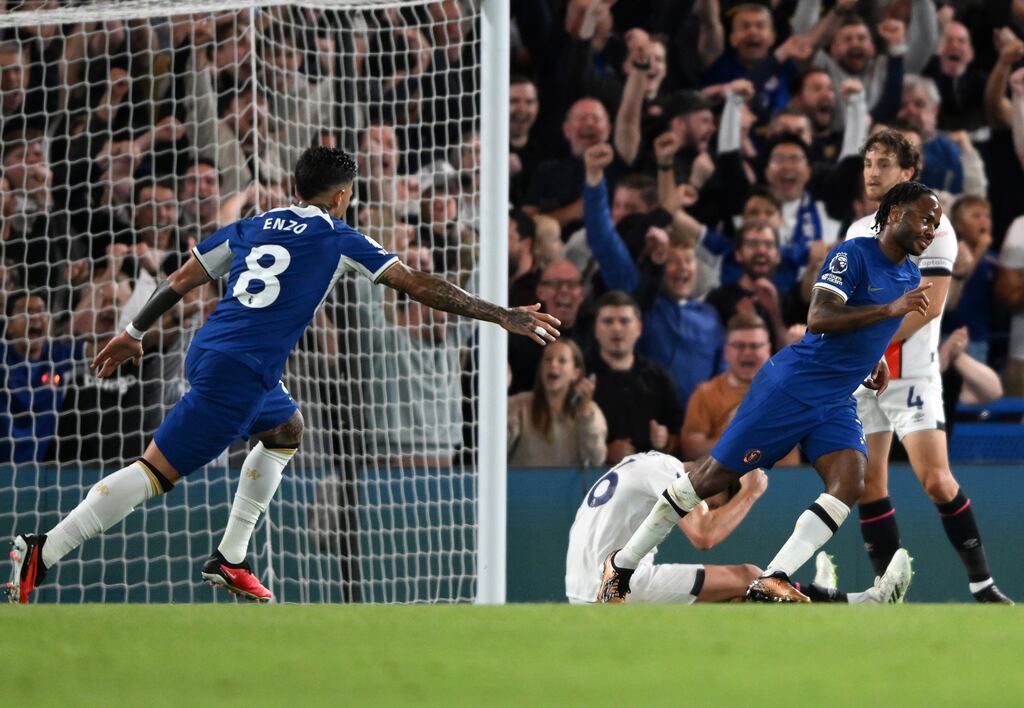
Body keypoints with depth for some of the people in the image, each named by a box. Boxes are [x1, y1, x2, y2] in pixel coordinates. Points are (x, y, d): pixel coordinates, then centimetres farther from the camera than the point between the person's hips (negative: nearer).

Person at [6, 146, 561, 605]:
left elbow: (180, 281, 19)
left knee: (286, 430, 29)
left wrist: (133, 334, 30)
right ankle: (43, 554, -17)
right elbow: (421, 287, 1)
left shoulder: (249, 228, 17)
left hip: (207, 354, 8)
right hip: (239, 374, -8)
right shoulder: (338, 240, 2)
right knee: (155, 471, -9)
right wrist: (504, 317, 5)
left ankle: (228, 560, 25)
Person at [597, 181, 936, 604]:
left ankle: (769, 584, -23)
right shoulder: (853, 255, -12)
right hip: (792, 386, -7)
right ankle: (621, 564, 12)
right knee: (715, 475, -3)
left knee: (849, 483, -19)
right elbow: (819, 319, -25)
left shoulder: (911, 278, 14)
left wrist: (874, 359, 16)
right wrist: (890, 309, -28)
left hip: (837, 405, 7)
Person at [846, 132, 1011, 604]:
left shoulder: (930, 225, -5)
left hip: (910, 374, -6)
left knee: (935, 480, -16)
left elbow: (929, 303, -14)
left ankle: (981, 582, -6)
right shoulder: (857, 232, 16)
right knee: (869, 484, 1)